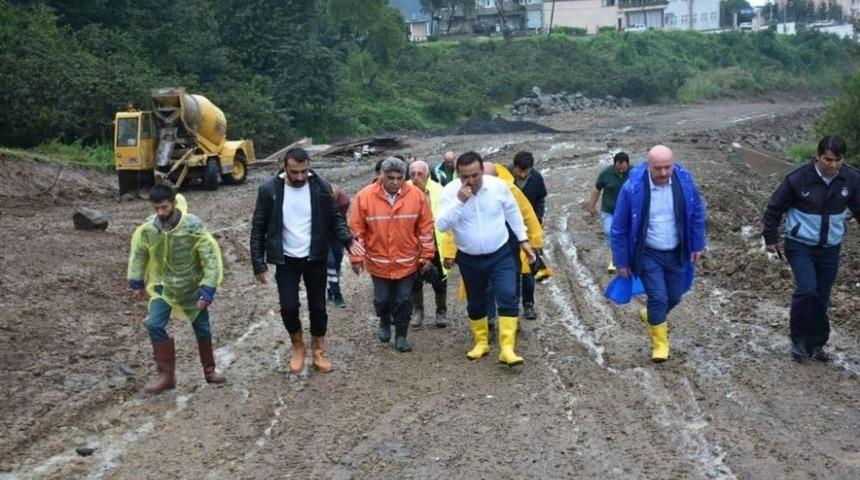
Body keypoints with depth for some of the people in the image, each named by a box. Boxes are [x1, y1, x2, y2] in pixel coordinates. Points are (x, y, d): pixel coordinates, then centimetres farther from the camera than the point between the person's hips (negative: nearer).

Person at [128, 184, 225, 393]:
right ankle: (166, 375, -1)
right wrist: (137, 283, 9)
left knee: (202, 329, 9)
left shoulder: (193, 227, -24)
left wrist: (207, 291, -22)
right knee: (155, 325, -14)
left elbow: (211, 259, -19)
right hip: (162, 286, 2)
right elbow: (138, 253, 5)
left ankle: (209, 370, 32)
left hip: (192, 287, -2)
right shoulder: (148, 228, -13)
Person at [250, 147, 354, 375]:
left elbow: (335, 218, -1)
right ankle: (298, 347, 23)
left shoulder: (321, 187, -10)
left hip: (315, 258, 1)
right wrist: (259, 264, -8)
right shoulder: (269, 190, -12)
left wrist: (347, 239, -21)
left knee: (318, 307, 9)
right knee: (288, 307, -3)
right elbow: (258, 229, -5)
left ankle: (318, 352, 27)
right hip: (286, 260, -1)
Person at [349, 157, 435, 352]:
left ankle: (401, 336, 24)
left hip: (407, 262, 0)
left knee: (403, 301, 8)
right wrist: (357, 257, -4)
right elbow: (356, 230, -6)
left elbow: (426, 228, -2)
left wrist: (427, 255, 0)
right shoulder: (364, 197, -13)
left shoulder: (417, 196, -10)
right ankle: (384, 322, 44)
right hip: (378, 261, 0)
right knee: (382, 299, 14)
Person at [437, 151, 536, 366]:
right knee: (475, 303, 14)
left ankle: (507, 348, -11)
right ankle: (481, 342, 33)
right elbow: (441, 225, -23)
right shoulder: (450, 191, -15)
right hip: (469, 259, 1)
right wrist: (460, 201, -32)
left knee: (509, 298, -14)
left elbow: (513, 213, 5)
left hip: (500, 255, -1)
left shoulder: (498, 186, -12)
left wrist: (523, 240, 8)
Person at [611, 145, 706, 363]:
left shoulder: (685, 181, -13)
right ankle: (660, 341, 15)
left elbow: (697, 214, 4)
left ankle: (651, 316, 45)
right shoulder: (633, 189, -22)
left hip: (677, 253, 4)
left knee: (674, 297, 14)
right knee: (658, 298, -8)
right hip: (649, 254, -3)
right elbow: (619, 228, -11)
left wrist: (698, 245, 6)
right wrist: (622, 261, -7)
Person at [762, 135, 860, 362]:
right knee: (807, 290, -18)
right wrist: (770, 238, 1)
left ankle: (816, 343, 27)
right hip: (800, 245, -3)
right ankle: (799, 339, 2)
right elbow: (775, 208, -5)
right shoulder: (798, 178, -17)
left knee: (821, 298, 9)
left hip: (830, 248, 3)